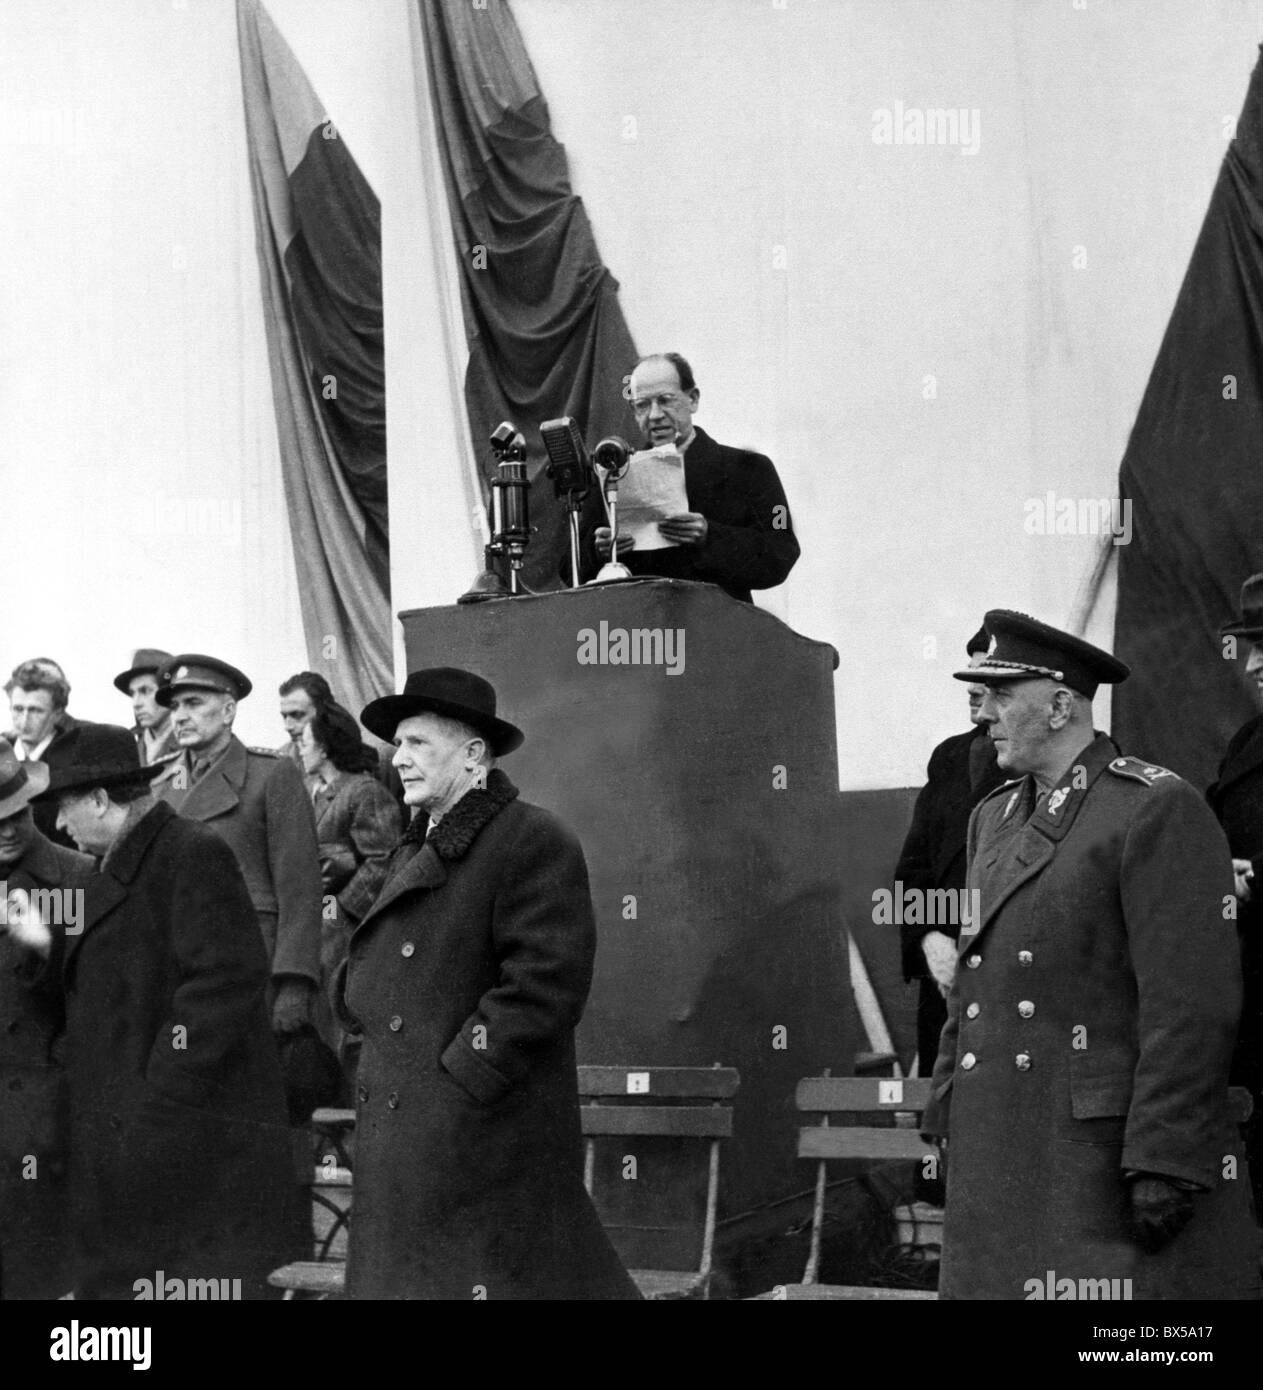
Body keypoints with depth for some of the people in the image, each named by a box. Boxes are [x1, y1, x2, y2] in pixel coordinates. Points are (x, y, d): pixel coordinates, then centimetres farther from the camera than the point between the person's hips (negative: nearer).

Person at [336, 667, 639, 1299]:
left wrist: (463, 1076, -19)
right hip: (402, 1142, 9)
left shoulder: (534, 843, -10)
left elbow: (545, 982, -18)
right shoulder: (416, 849, 19)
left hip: (486, 1135, -9)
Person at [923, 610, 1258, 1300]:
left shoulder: (1158, 810, -9)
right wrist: (949, 1126, 17)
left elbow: (1193, 1007, -14)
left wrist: (1164, 1164, -18)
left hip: (1112, 1155, -7)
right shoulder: (995, 817, 18)